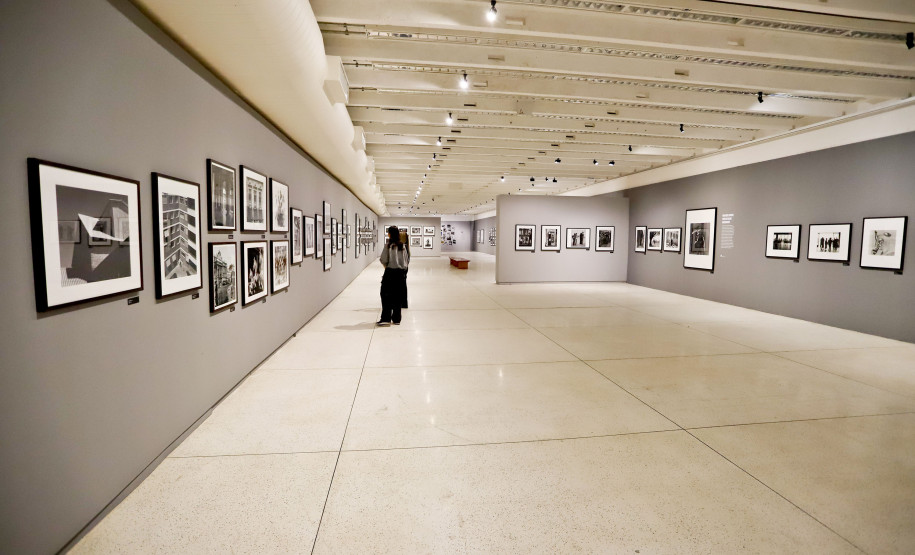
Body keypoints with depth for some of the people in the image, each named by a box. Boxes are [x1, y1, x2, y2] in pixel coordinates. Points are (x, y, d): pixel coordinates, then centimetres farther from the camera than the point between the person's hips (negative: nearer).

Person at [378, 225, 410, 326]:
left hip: (390, 272, -4)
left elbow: (384, 260, -10)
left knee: (386, 296, 3)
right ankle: (396, 319, 15)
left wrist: (380, 259, 11)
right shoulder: (403, 246, 3)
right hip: (402, 273, 4)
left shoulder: (388, 245, -10)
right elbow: (407, 260, 7)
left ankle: (386, 318, 0)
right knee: (398, 297, 10)